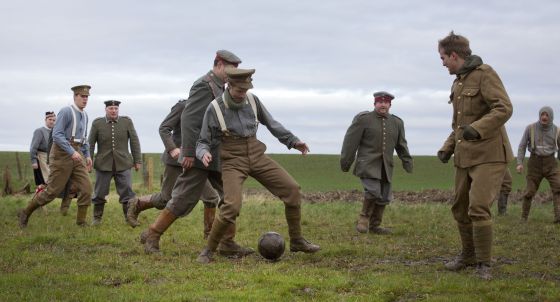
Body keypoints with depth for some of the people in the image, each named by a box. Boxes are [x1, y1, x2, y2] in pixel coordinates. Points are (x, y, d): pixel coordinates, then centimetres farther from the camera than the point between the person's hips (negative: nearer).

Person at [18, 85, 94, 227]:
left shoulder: (84, 115, 13)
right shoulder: (66, 112, -12)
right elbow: (56, 135, -20)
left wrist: (87, 155, 15)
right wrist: (72, 152, -26)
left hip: (76, 154, 7)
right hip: (62, 154, -7)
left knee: (86, 188, -5)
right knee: (53, 190, -3)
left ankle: (81, 221, 4)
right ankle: (25, 213, 13)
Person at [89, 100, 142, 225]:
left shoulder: (127, 121, 0)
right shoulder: (97, 123, -1)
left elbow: (134, 141, 3)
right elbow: (91, 144, 4)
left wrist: (137, 161, 2)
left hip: (123, 164, 0)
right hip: (103, 164, 0)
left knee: (127, 191, -3)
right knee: (99, 193, 7)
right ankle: (97, 218, 22)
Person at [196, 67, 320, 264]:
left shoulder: (252, 100, -1)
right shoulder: (214, 109, -11)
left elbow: (270, 123, 16)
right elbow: (203, 142, -4)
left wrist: (293, 141, 11)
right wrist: (204, 154, -27)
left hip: (256, 156, 5)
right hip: (232, 162, -4)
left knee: (292, 189, -6)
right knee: (232, 207, -26)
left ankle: (296, 241, 10)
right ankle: (209, 250, -4)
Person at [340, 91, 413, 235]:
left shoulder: (397, 122, 12)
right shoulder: (363, 119, -2)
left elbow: (401, 146, 20)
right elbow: (350, 142, -2)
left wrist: (407, 163, 16)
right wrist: (345, 162, -3)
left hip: (386, 167, 5)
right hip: (368, 165, -5)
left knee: (384, 197, 3)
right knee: (373, 191, -21)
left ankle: (374, 226, 16)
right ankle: (364, 218, 1)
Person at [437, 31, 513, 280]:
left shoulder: (485, 74, -8)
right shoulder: (457, 84, 18)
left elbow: (504, 108, -20)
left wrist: (477, 129, -32)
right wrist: (448, 147, 14)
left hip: (489, 155, -9)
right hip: (465, 157, 9)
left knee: (478, 208, -16)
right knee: (460, 208, 12)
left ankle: (484, 263, -4)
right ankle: (469, 254, 29)